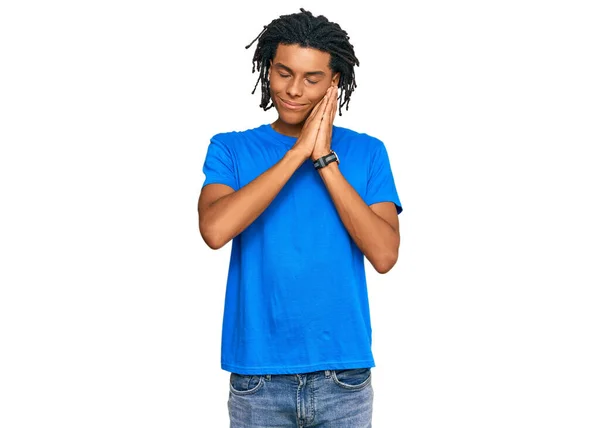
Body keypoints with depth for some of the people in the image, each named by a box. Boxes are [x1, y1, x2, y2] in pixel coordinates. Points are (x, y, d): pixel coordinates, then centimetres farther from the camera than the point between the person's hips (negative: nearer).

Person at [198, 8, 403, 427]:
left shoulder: (367, 152, 1)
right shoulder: (230, 149, 0)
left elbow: (384, 255, -11)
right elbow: (215, 230, -19)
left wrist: (325, 159, -13)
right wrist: (299, 151, -16)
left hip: (344, 376, 1)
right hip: (257, 378, 0)